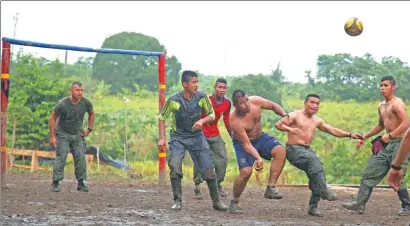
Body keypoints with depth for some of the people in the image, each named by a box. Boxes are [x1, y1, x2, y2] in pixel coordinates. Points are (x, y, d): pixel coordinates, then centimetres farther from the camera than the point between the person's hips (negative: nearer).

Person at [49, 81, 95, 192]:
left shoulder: (86, 103, -12)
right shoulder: (62, 104, -23)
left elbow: (92, 114, 10)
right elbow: (53, 118, -12)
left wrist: (89, 129, 4)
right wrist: (52, 136, -14)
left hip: (78, 134, 4)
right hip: (63, 134, -3)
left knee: (81, 158, -3)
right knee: (61, 157, -11)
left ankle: (81, 183, 5)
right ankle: (55, 183, -8)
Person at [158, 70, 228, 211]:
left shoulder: (202, 97, -11)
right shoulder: (174, 100, -16)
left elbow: (212, 115, 1)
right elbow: (162, 117, -2)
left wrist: (202, 121, -21)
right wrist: (162, 138, -7)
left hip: (197, 136, 2)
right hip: (178, 137, -2)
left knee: (208, 169, 0)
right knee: (174, 166, -21)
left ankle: (216, 202, 15)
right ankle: (178, 201, -8)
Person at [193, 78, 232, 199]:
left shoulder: (227, 103, -1)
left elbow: (227, 121, 15)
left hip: (215, 135, 5)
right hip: (201, 134, -5)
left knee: (222, 159, 1)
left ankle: (218, 185, 16)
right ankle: (197, 187, 0)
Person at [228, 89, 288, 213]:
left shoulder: (255, 101, -21)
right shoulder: (235, 121, -33)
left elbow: (274, 106, -2)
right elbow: (246, 144, -31)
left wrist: (285, 115, -17)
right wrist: (258, 158, -44)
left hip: (260, 137, 5)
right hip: (242, 142, -5)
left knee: (281, 151, -20)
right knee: (246, 172, -22)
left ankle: (270, 188, -17)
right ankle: (234, 202, 1)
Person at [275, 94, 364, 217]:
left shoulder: (317, 121, 16)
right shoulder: (295, 115, -3)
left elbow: (333, 130, 16)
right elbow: (278, 124, -10)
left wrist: (350, 135, 6)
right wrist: (290, 129, -27)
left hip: (307, 150, 7)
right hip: (293, 150, -7)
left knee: (318, 175, -9)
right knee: (313, 159, -34)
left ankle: (313, 207, 1)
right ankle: (324, 190, -37)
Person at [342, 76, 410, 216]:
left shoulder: (397, 103, -11)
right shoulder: (381, 106, 17)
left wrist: (390, 136, -25)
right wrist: (364, 137, 27)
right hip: (387, 145, 9)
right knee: (370, 173, 3)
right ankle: (360, 204, 3)